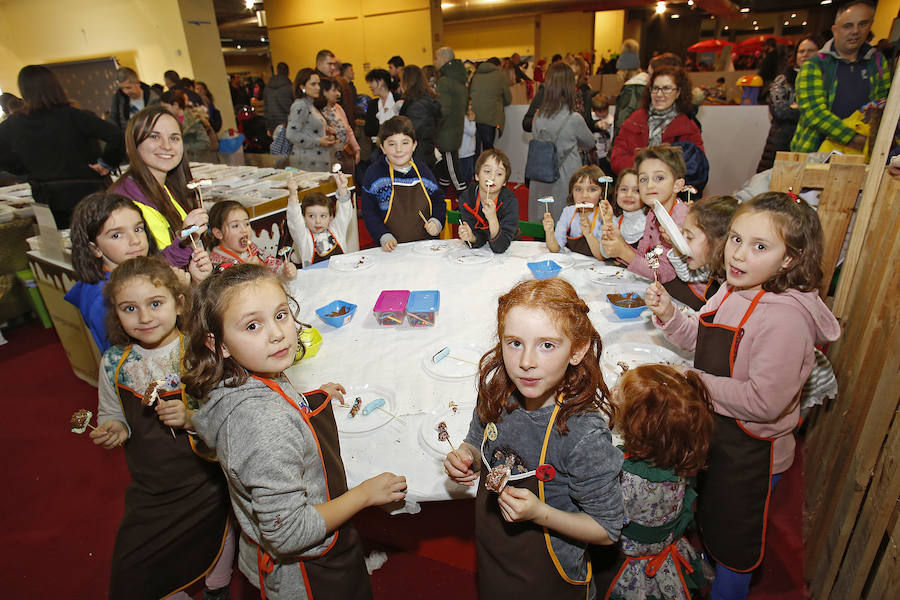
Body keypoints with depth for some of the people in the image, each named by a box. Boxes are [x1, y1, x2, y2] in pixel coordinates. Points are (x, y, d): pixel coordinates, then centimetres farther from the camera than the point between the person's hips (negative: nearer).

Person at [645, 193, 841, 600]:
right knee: (706, 519, 32)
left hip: (750, 451, -8)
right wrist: (668, 315, -8)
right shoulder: (734, 289, -5)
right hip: (712, 430, 8)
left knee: (731, 542, 18)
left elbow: (765, 401, -31)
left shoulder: (785, 317, -31)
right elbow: (706, 341, 9)